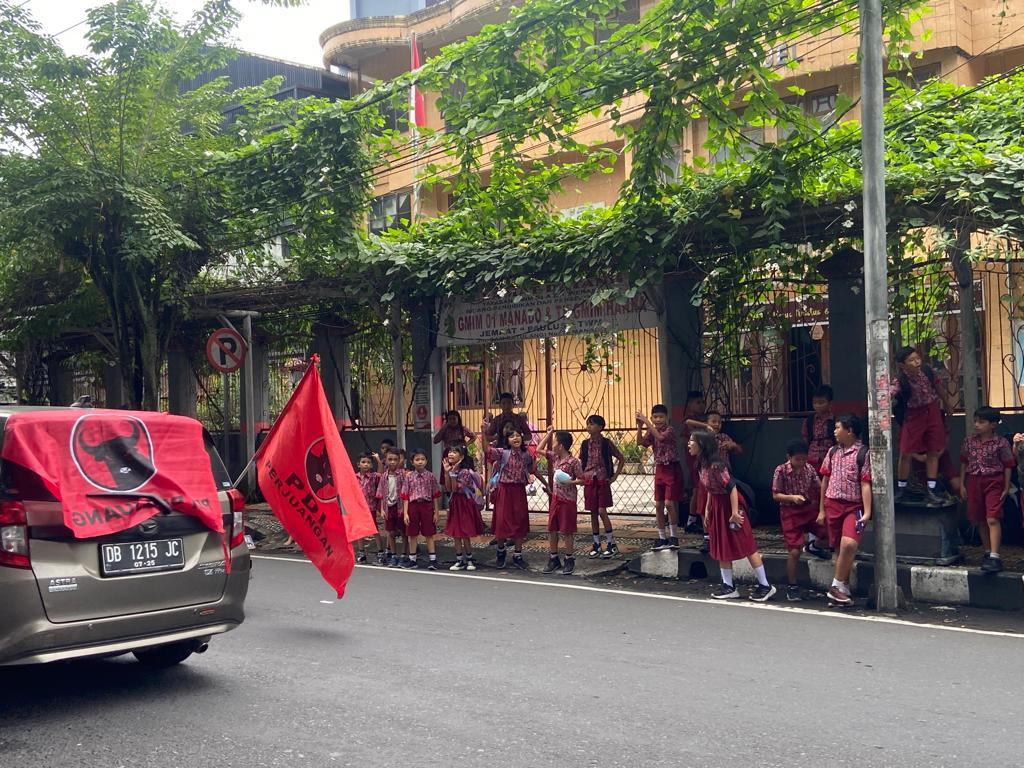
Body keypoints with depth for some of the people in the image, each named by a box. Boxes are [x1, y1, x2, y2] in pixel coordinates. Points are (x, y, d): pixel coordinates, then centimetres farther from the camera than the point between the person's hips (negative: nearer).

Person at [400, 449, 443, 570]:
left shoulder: (430, 476, -1)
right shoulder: (408, 476, 0)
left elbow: (435, 496, 2)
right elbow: (405, 496, 0)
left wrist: (436, 512, 0)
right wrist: (405, 513, -5)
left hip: (427, 506, -1)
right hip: (413, 506, 1)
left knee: (429, 534, 4)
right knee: (412, 534, 9)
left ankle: (433, 559, 9)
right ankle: (412, 560, 20)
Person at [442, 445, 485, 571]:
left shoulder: (466, 471, -17)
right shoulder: (451, 470, 5)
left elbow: (456, 488, -22)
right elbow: (448, 489, -3)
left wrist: (454, 473, -25)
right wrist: (447, 472, -10)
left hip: (465, 504, -7)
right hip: (455, 504, 7)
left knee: (465, 534, 1)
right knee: (455, 534, 9)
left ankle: (469, 560, 14)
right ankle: (460, 561, 17)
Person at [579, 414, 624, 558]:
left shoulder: (606, 443, -5)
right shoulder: (585, 444, 5)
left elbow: (621, 459, 2)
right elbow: (581, 463, 17)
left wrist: (614, 476, -1)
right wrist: (581, 476, 3)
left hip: (603, 481, -4)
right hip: (589, 481, 4)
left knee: (602, 511, -9)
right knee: (593, 513, 7)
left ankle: (612, 544, -1)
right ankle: (596, 544, 14)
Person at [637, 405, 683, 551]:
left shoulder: (669, 430, -12)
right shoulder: (651, 431, 6)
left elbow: (660, 437, -31)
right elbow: (640, 442, -7)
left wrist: (646, 422, -30)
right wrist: (640, 426, -18)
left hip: (672, 469, -7)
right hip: (659, 469, 7)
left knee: (669, 503, -9)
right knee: (658, 505, 6)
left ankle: (673, 537, 2)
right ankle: (662, 537, 14)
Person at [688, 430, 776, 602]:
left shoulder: (715, 465, -24)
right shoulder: (702, 465, 4)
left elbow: (731, 487, -24)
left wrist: (734, 512, -25)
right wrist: (707, 511, 16)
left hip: (729, 505, -9)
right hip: (716, 507, 9)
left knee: (746, 546, -2)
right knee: (721, 547, 11)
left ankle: (765, 586, 6)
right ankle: (728, 586, 20)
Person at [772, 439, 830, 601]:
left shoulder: (809, 469, -1)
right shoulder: (781, 470, -12)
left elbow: (818, 489, 7)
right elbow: (775, 495, -9)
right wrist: (792, 497, -25)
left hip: (809, 509, 4)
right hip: (790, 512, -4)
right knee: (794, 551, -7)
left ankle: (813, 545, 31)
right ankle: (792, 587, 10)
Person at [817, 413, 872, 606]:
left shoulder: (863, 453, -7)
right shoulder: (833, 451, 9)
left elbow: (865, 484, -11)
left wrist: (867, 512, -17)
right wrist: (821, 509, 14)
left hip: (853, 507, -5)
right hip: (832, 505, 5)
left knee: (849, 545, -23)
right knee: (839, 549, 10)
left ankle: (836, 587, -10)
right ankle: (844, 588, 21)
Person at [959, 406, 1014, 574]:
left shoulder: (1000, 442, -8)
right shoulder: (969, 441, 3)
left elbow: (1008, 465, -2)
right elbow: (964, 463, 11)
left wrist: (1006, 487, -2)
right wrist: (962, 484, 9)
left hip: (994, 482, -5)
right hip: (973, 482, 5)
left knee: (992, 519, -13)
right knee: (980, 521, 12)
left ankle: (995, 556, -15)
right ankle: (988, 552, 24)